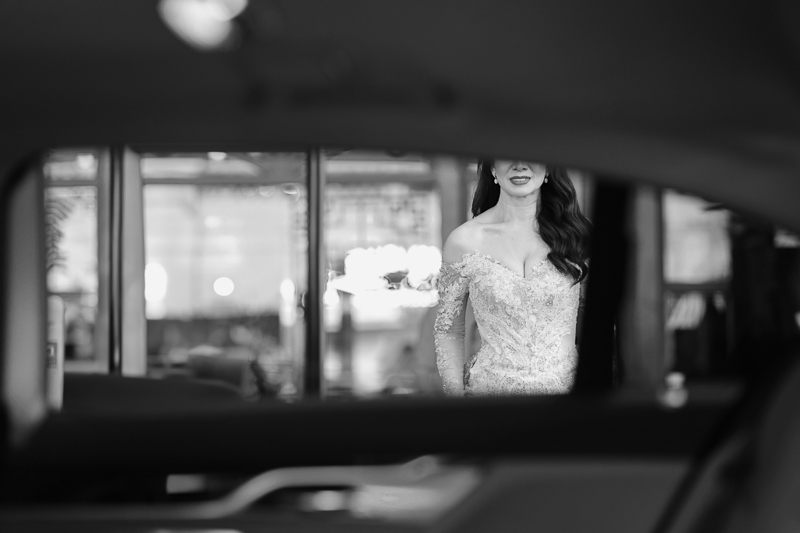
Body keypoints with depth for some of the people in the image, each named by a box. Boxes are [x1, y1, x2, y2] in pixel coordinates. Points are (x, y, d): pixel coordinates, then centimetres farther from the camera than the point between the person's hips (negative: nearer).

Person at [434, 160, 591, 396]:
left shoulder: (575, 233, -2)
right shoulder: (463, 241, -4)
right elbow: (448, 331, 3)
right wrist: (455, 393, -9)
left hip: (564, 385, 0)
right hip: (490, 386, 0)